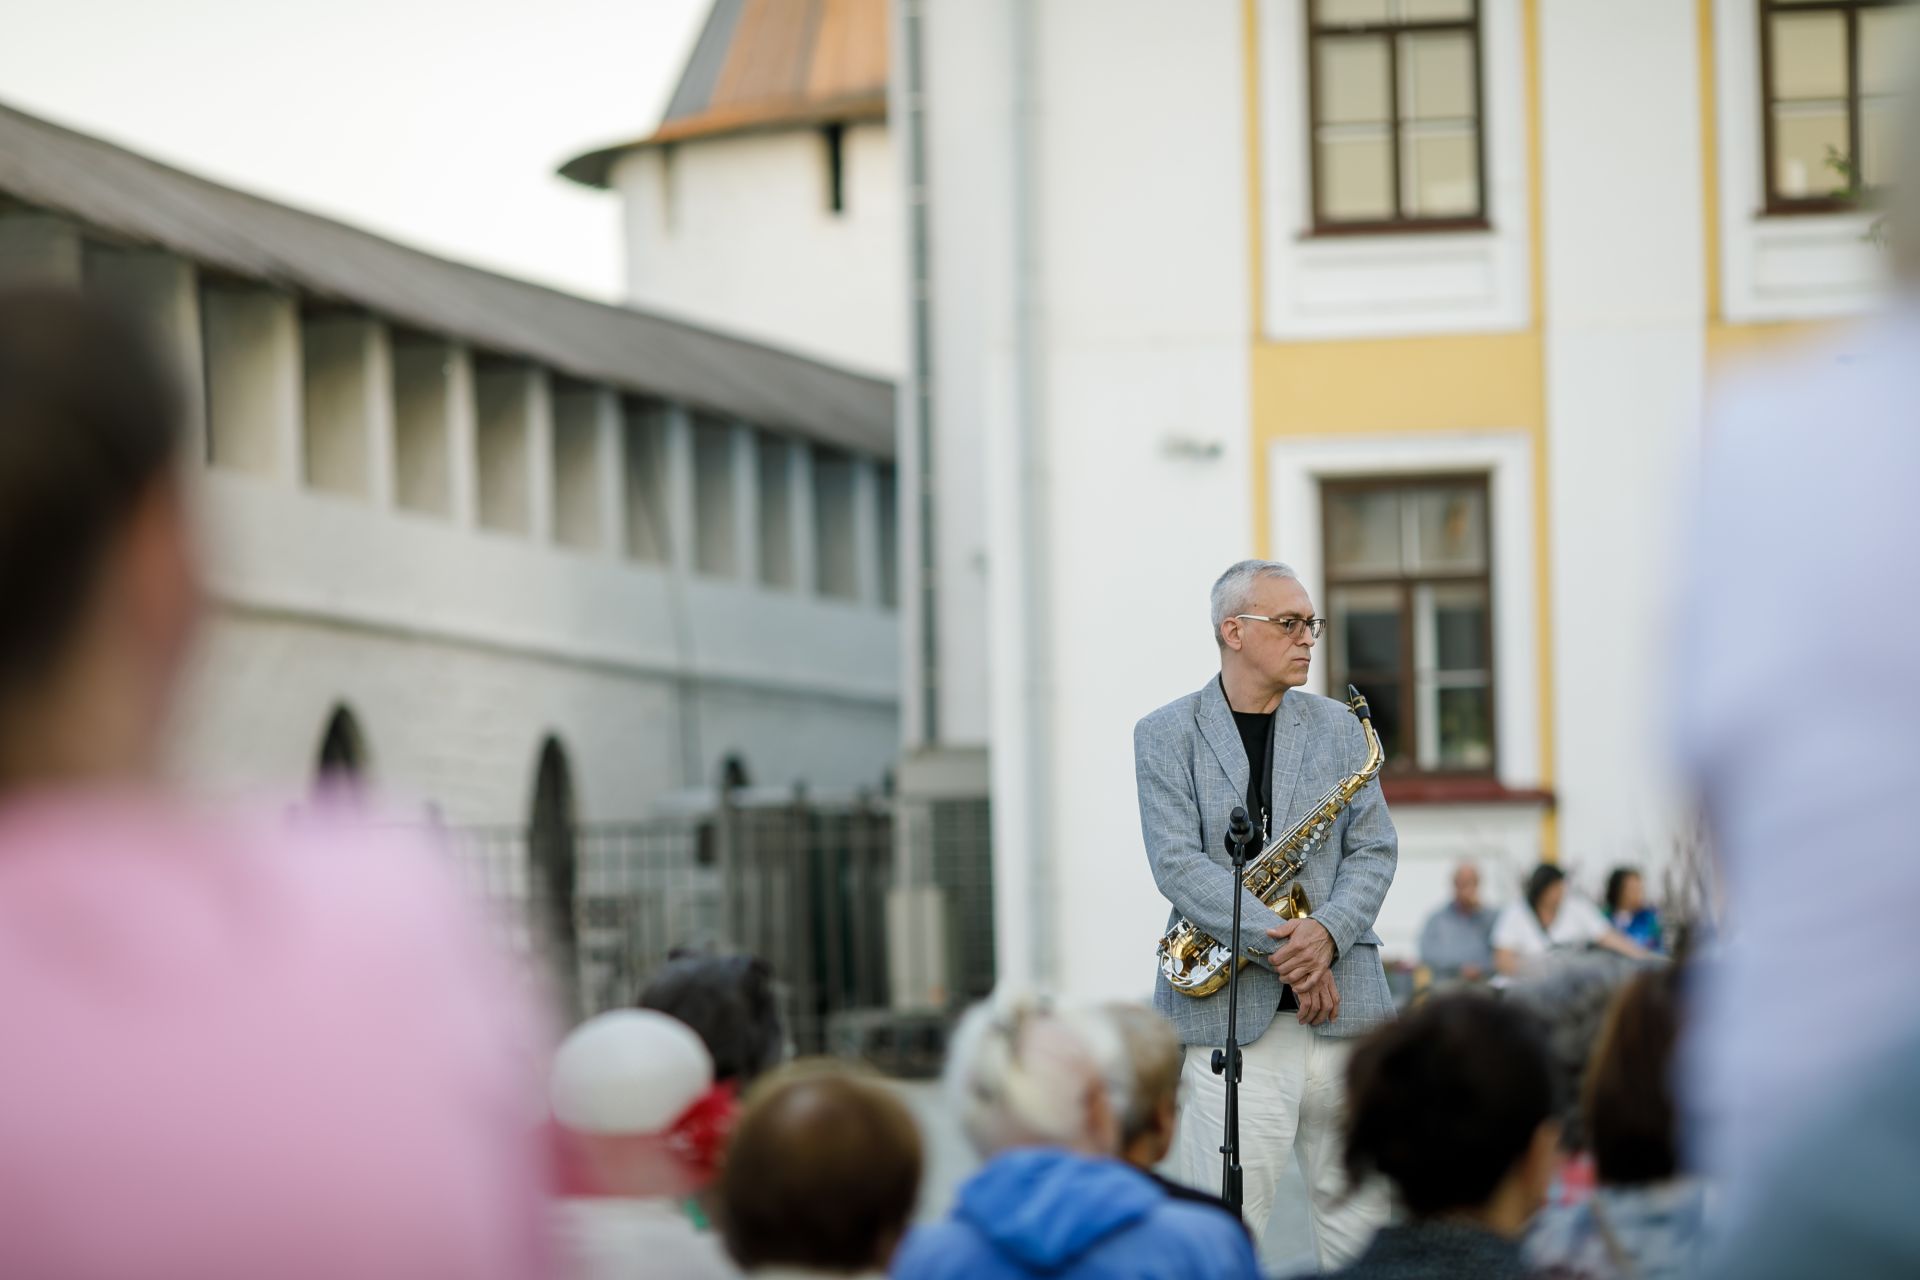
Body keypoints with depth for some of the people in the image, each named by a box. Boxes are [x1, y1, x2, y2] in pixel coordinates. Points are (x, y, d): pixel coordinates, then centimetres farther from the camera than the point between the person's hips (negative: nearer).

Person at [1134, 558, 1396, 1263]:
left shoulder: (1337, 726, 14)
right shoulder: (1165, 735, 4)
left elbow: (1374, 849, 8)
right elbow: (1179, 866, -7)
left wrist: (1328, 932, -12)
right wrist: (1280, 943, -16)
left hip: (1342, 997, 3)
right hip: (1228, 1007, -3)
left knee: (1358, 1204, 5)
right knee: (1225, 1220, -7)